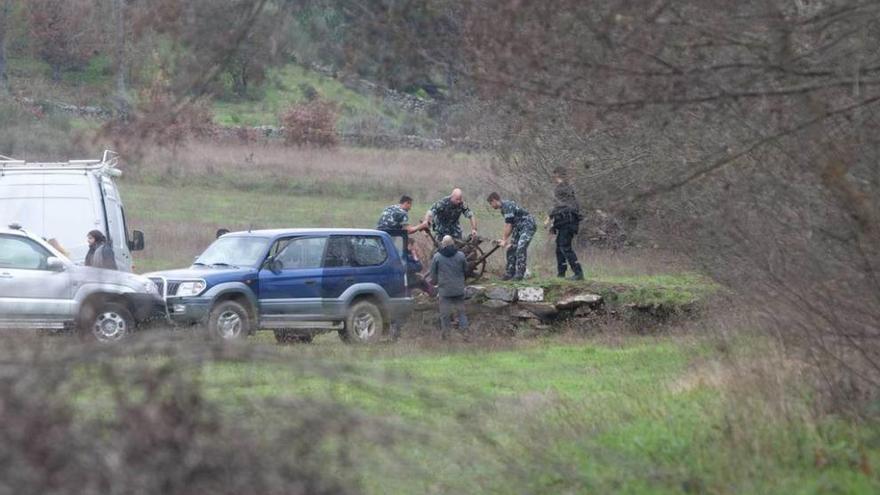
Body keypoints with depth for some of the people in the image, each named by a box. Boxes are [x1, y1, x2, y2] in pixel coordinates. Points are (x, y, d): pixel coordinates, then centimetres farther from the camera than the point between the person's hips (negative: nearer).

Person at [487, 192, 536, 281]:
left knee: (521, 249, -18)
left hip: (528, 226, -10)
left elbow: (509, 225, -21)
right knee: (511, 248, 7)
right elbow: (510, 225, 16)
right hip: (519, 227, 10)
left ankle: (519, 274, -18)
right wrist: (503, 239, 11)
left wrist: (505, 240, -16)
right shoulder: (503, 208, 12)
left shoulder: (507, 206, -20)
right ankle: (510, 273, 12)